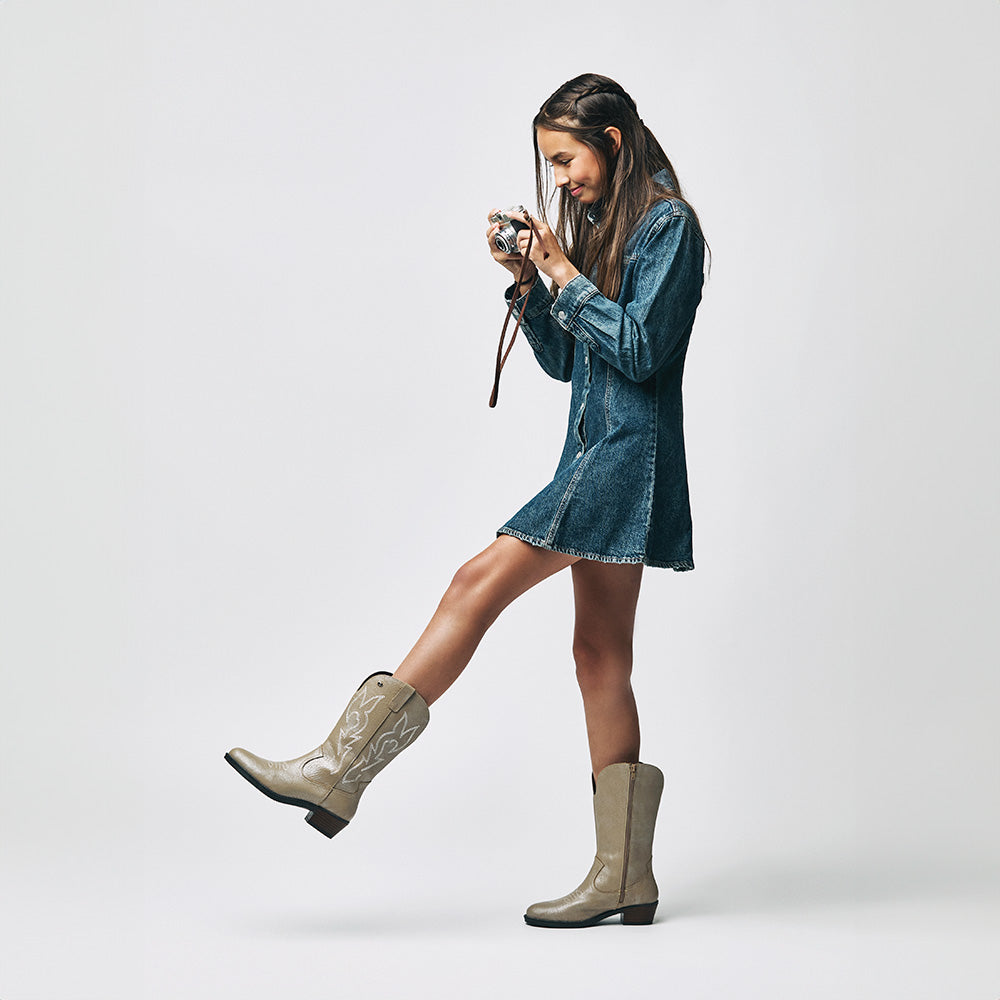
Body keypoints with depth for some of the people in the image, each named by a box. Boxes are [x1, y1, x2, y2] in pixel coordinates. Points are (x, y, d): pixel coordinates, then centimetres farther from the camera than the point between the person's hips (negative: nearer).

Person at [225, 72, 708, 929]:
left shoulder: (667, 223, -7)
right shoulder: (599, 225, 20)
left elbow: (640, 350, -16)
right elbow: (562, 360, 19)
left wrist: (562, 273, -10)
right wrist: (528, 280, 5)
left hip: (627, 456, -10)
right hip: (599, 454, 10)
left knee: (481, 585, -15)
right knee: (602, 657, 5)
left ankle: (341, 770, -14)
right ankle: (624, 877, 7)